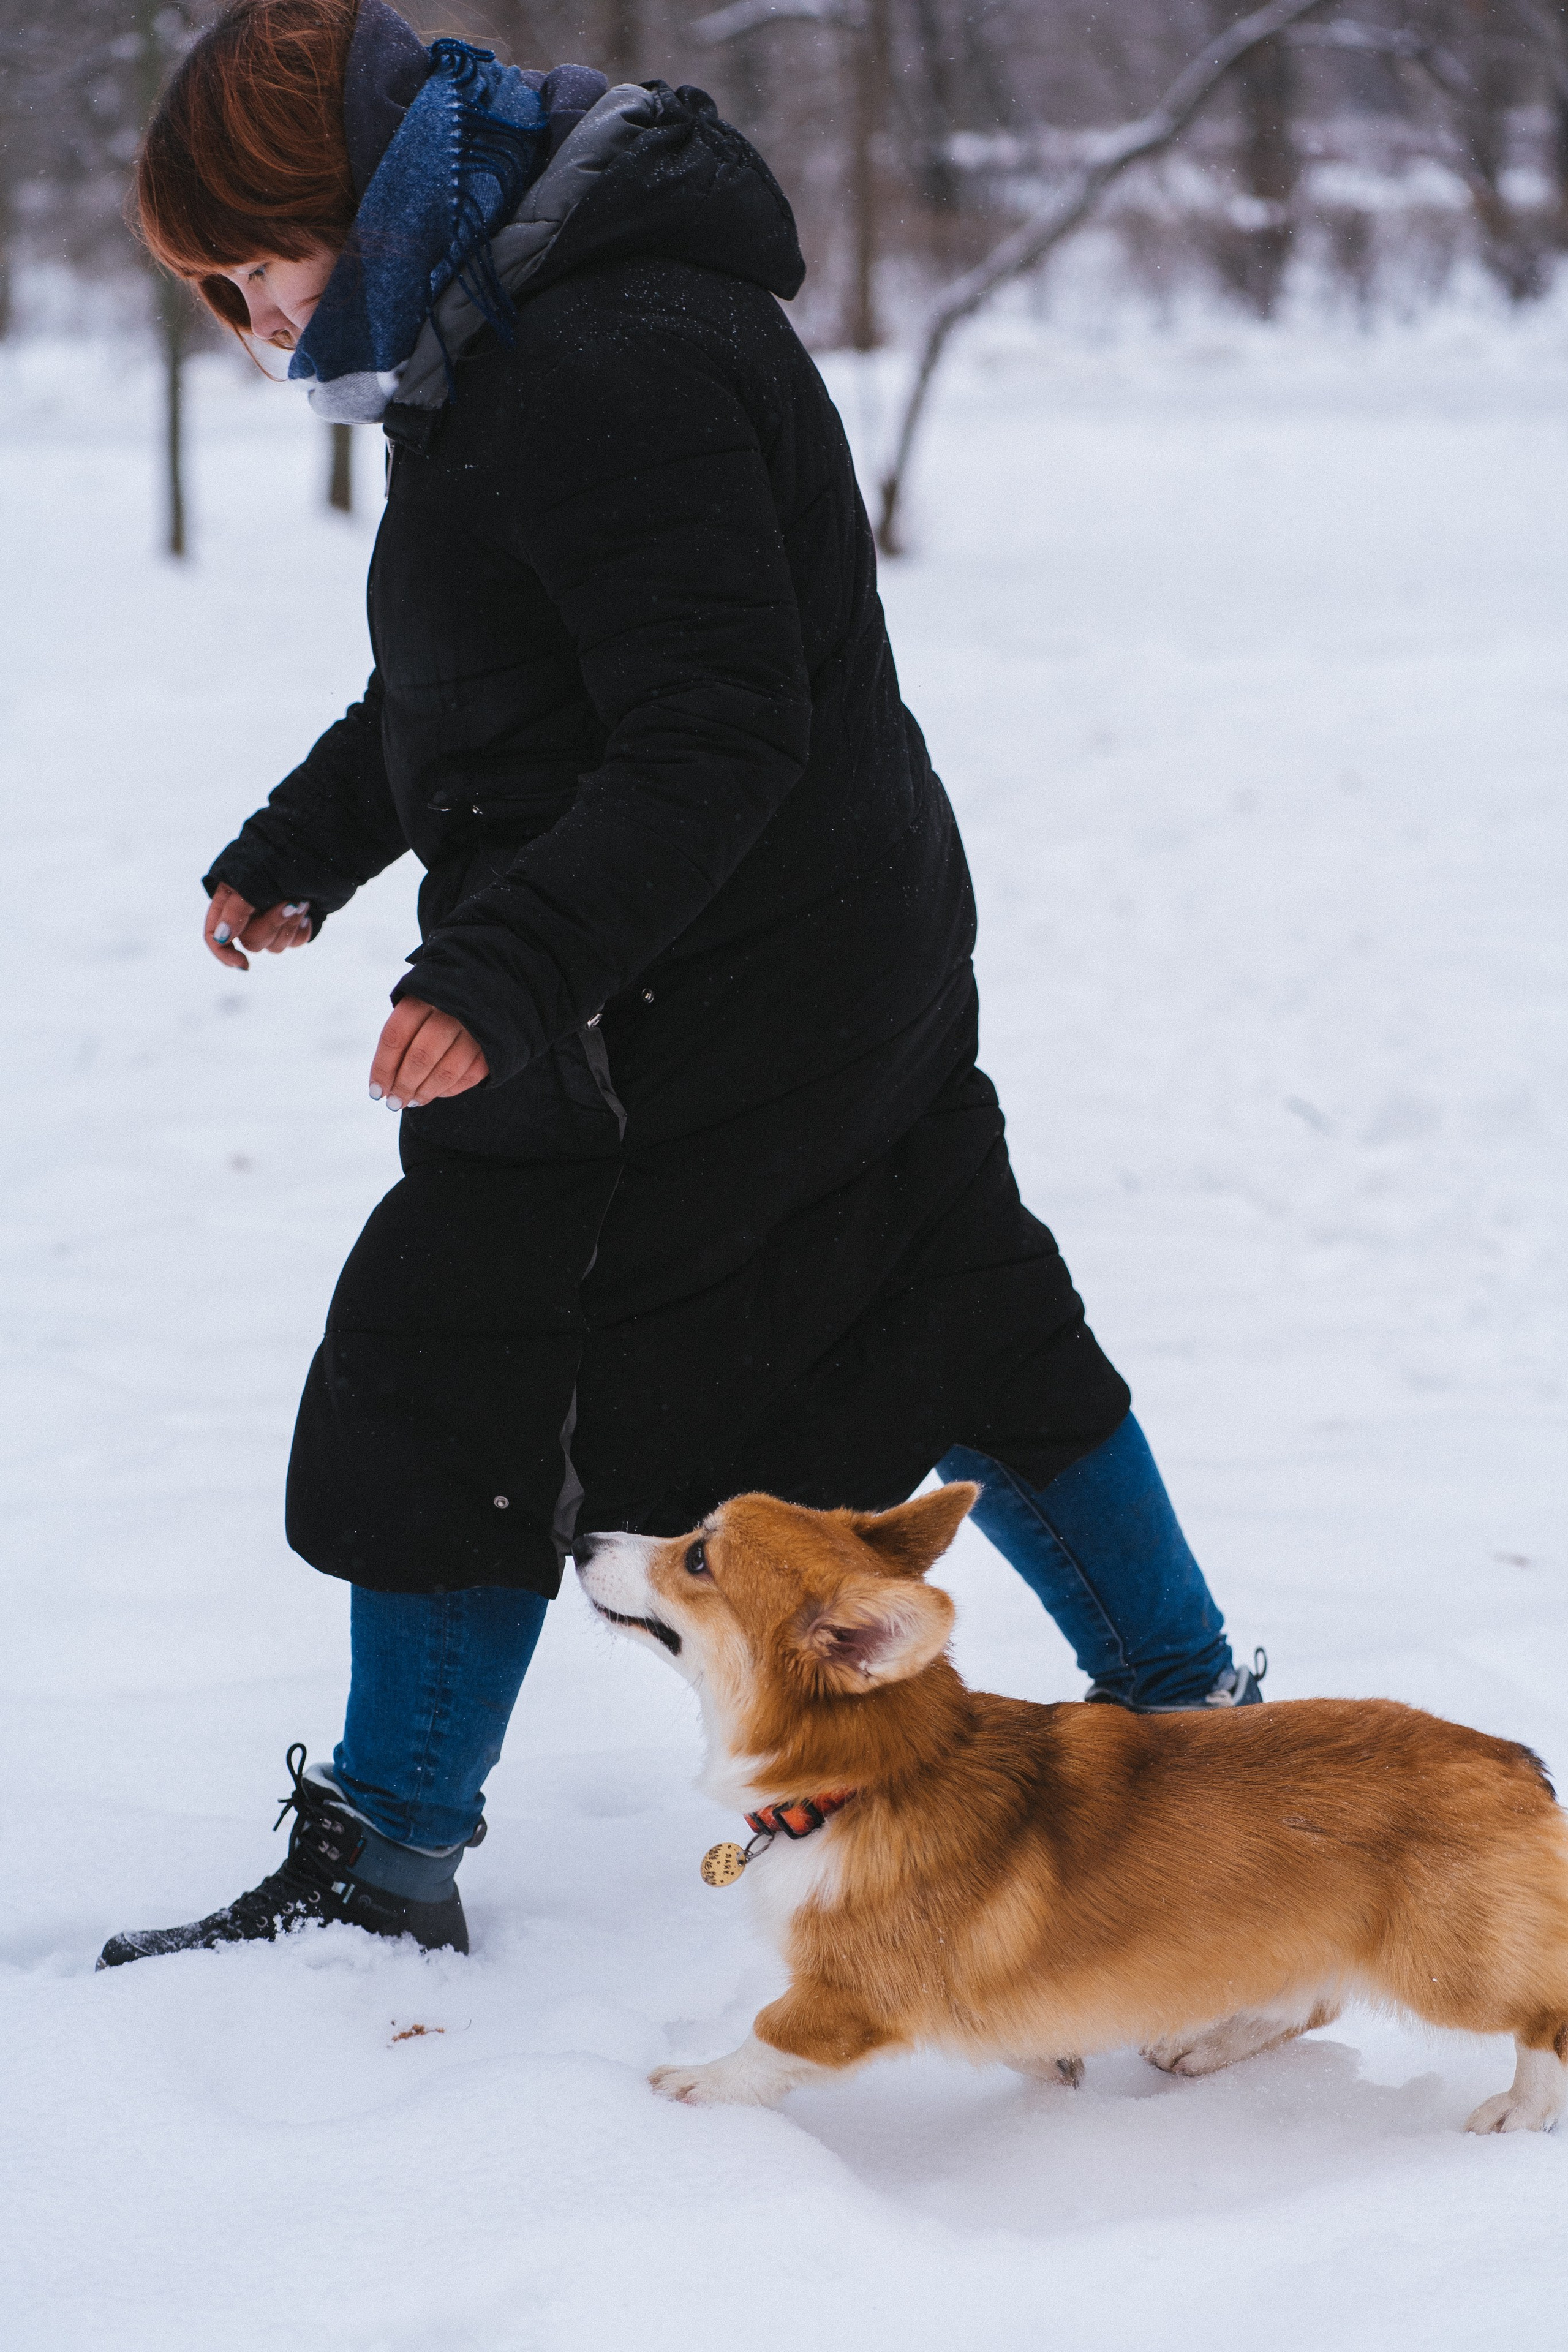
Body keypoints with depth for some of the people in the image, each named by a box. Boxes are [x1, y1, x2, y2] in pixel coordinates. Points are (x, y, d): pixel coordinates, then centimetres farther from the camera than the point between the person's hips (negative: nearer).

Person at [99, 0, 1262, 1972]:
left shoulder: (610, 368, -24)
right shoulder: (499, 335, 10)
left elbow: (715, 734, -29)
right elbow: (459, 683, 24)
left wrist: (503, 975, -34)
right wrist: (300, 848, 23)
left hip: (695, 1023, -11)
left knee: (457, 1382, -2)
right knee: (947, 1329, 19)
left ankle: (379, 1867, 9)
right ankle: (1188, 1708, 31)